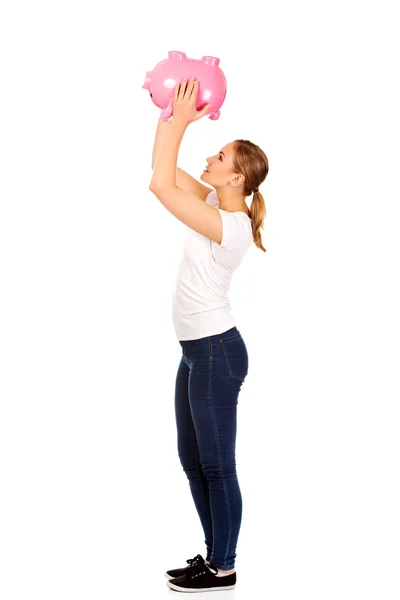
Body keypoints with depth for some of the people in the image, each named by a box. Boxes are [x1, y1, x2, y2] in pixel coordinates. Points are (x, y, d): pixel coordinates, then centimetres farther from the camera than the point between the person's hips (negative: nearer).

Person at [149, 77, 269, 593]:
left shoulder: (228, 225, -22)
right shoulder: (216, 203, 5)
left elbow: (160, 185, -27)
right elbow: (165, 174, 10)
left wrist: (180, 122, -19)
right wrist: (170, 117, 3)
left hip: (216, 352, -10)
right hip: (198, 351, 10)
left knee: (216, 466, 1)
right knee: (193, 460, 18)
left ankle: (222, 569, 15)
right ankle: (215, 554, 30)